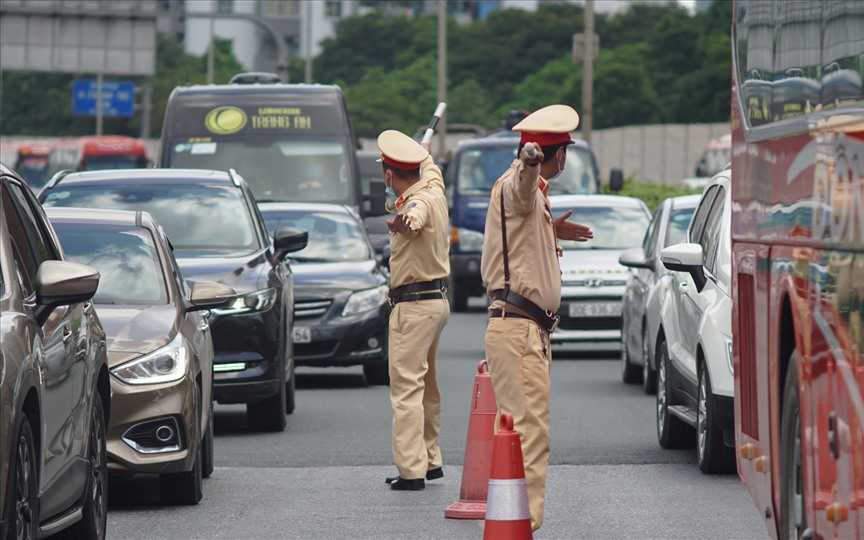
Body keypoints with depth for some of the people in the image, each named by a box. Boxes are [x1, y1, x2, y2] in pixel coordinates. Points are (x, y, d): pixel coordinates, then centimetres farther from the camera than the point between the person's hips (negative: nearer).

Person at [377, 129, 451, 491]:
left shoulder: (420, 201, -21)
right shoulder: (434, 188, 7)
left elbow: (416, 216, -48)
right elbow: (431, 170, 33)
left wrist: (406, 222, -70)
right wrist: (425, 154, 53)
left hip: (413, 305, -10)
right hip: (437, 300, 10)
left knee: (407, 388, -12)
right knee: (426, 387, 19)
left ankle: (411, 470, -17)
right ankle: (430, 461, 27)